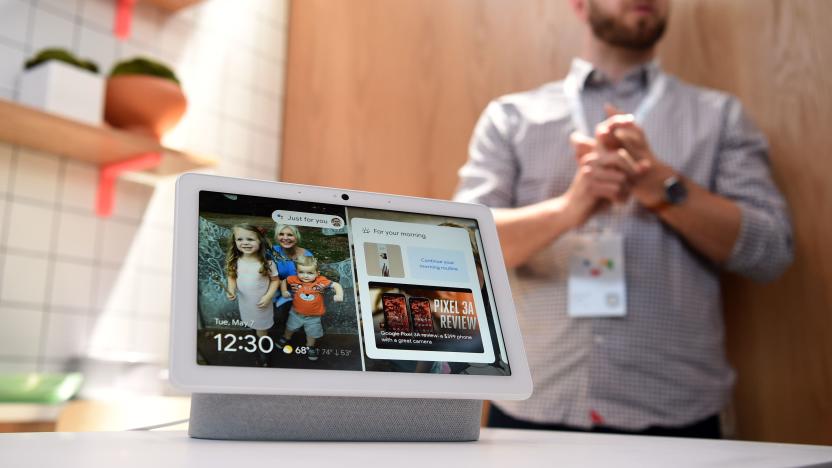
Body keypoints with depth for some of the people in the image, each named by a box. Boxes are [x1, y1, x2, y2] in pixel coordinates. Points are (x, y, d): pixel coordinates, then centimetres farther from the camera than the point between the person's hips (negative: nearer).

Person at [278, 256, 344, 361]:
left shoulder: (321, 281, -27)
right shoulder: (294, 280, -21)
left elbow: (336, 285, -23)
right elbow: (283, 281, 0)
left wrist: (339, 295, -39)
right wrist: (284, 291, -12)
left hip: (314, 316, -1)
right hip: (296, 313, 1)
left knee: (312, 333, 22)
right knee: (290, 328, 29)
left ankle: (310, 347, 52)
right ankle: (285, 338, 61)